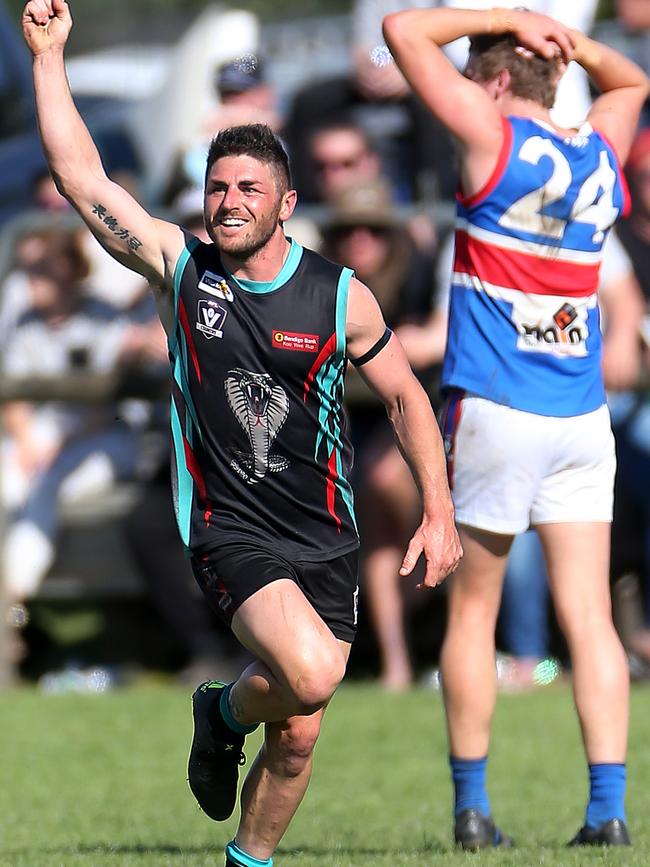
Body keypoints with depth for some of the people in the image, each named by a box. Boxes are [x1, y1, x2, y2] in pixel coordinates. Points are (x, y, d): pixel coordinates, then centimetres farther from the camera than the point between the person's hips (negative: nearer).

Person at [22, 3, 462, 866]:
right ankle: (224, 712, 8)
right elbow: (82, 178, -4)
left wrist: (439, 512, 4)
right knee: (311, 673, -27)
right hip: (230, 530, -2)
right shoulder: (179, 267, -2)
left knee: (297, 738, 2)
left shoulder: (340, 295, -1)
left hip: (324, 540, 2)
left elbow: (405, 396, 9)